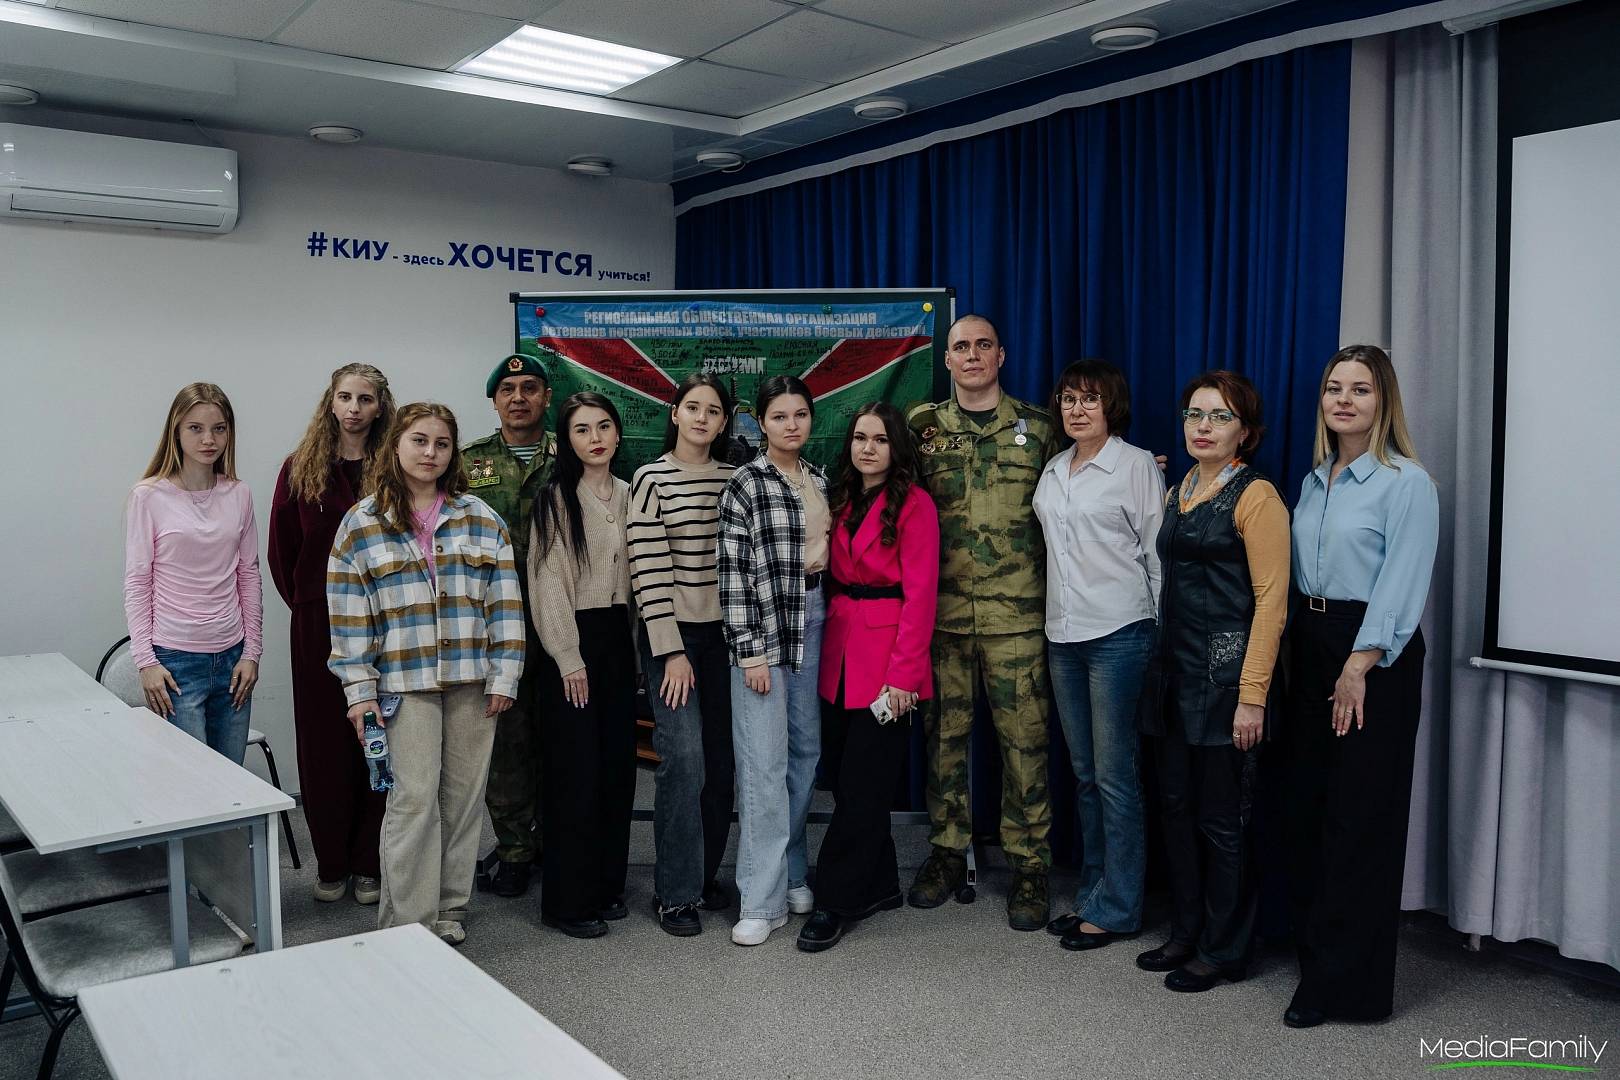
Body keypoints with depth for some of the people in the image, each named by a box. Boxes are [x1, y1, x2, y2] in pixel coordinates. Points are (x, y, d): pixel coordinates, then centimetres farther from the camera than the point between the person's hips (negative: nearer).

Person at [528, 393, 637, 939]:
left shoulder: (626, 495, 11)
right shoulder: (557, 498, -7)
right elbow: (547, 580, -10)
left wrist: (631, 641, 8)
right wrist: (568, 657, -13)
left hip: (617, 635, 6)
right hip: (572, 639, -6)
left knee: (618, 765, 9)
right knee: (576, 769, -4)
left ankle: (607, 885, 22)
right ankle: (567, 900, 8)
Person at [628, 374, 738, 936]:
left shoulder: (732, 479, 9)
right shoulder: (652, 479, -5)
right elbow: (649, 572, -10)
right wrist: (672, 651, -13)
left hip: (725, 634, 5)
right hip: (674, 636, -5)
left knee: (721, 761, 7)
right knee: (684, 759, -9)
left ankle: (705, 874, 23)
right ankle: (676, 893, 5)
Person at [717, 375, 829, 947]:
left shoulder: (819, 480, 12)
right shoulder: (745, 484, -7)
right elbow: (734, 572, -11)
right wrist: (750, 652, -15)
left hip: (813, 619, 6)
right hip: (764, 626, -6)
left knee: (805, 751, 11)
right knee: (764, 760, -7)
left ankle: (793, 873, 25)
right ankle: (763, 900, 1)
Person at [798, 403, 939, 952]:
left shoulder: (913, 504, -7)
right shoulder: (843, 501, 14)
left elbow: (919, 593, -12)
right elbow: (833, 578, 13)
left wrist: (903, 673, -16)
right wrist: (830, 644, 3)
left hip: (887, 659, -6)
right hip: (843, 653, 7)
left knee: (862, 782, -2)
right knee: (858, 777, 11)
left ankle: (835, 902, 6)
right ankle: (880, 887, 25)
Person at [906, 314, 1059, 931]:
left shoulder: (1037, 427, 5)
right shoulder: (922, 427, 8)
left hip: (1015, 612, -1)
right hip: (941, 609, 2)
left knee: (1024, 737, 1)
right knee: (944, 733, 9)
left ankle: (1029, 865, 13)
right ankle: (947, 852, 23)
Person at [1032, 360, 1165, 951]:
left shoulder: (1136, 465, -5)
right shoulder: (1053, 471, 13)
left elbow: (1158, 550, -5)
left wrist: (1163, 632, -7)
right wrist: (1052, 624, 14)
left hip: (1118, 633, -7)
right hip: (1063, 635, 7)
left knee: (1113, 775, -2)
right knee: (1084, 774, 13)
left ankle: (1114, 908, 9)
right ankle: (1091, 896, 23)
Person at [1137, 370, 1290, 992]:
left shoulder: (1256, 496, -9)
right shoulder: (1178, 492, 15)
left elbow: (1271, 601, -14)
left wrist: (1252, 696, -19)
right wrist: (1160, 663, 13)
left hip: (1226, 672, -7)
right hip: (1176, 672, 8)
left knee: (1222, 818, 2)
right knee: (1177, 808, 13)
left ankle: (1223, 952, 17)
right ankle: (1186, 934, 28)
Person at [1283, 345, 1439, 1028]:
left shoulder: (1407, 482, -8)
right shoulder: (1314, 483, 13)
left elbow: (1401, 586, -15)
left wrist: (1358, 668, -19)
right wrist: (1301, 654, 8)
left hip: (1375, 656, -7)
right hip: (1310, 647, 7)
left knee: (1359, 816, -2)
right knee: (1307, 806, 11)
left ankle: (1344, 984, 8)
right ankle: (1313, 951, 25)